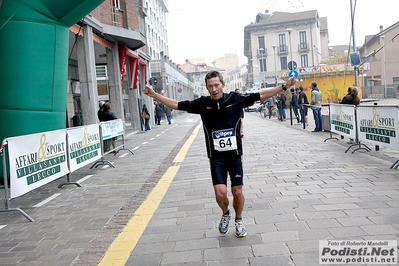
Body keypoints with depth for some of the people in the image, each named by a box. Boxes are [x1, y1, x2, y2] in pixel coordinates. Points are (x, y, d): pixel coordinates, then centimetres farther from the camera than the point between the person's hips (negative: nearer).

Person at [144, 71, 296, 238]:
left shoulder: (235, 99, -5)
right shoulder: (202, 103, -3)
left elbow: (261, 95, -1)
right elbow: (176, 105, 3)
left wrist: (284, 86, -5)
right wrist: (154, 95, 1)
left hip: (235, 155, 0)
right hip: (216, 157, 0)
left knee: (237, 192, 6)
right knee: (220, 193, -9)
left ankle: (238, 221, 35)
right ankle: (225, 214, 26)